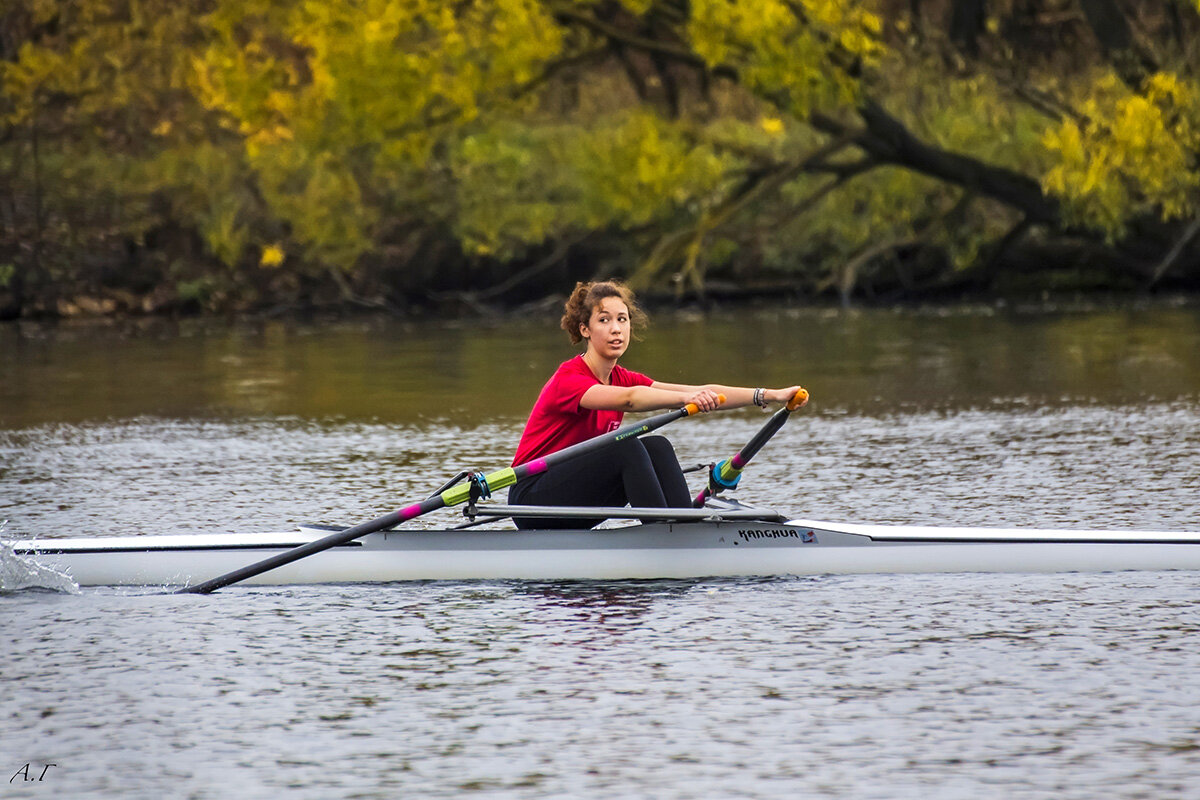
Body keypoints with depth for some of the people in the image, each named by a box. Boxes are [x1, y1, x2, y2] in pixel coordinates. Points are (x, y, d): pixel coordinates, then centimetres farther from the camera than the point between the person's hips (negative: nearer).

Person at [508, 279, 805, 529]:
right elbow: (628, 400, -39)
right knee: (628, 448, -27)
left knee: (656, 446, -12)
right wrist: (687, 398, -53)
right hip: (533, 495, -8)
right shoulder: (569, 380, -19)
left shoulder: (622, 379, 5)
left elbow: (702, 394, -4)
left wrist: (770, 396, -13)